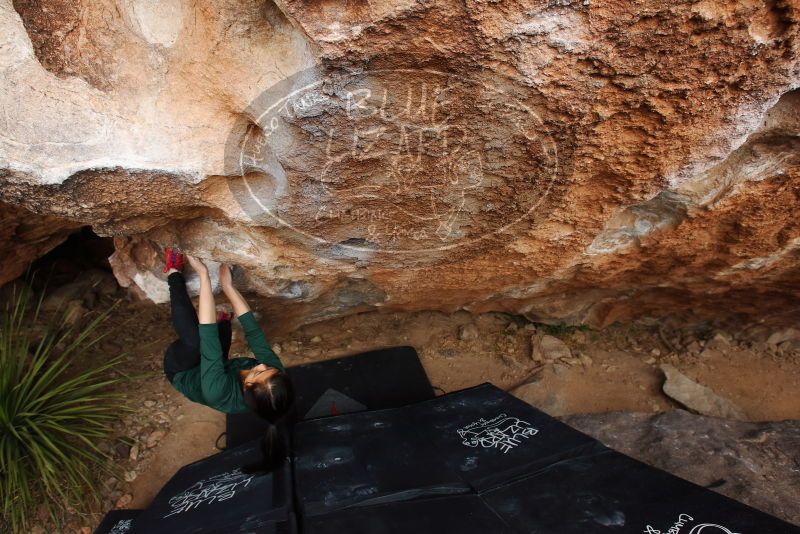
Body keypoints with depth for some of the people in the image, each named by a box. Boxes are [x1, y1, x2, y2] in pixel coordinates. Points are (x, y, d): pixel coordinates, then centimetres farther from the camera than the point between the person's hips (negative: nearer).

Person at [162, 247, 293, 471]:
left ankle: (174, 274, -9)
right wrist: (227, 285, -26)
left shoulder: (219, 392, -46)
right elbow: (254, 331, -27)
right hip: (213, 364, 6)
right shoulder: (275, 373, -33)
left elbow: (209, 340, -47)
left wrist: (204, 274, -45)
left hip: (180, 369, -6)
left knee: (196, 336, -29)